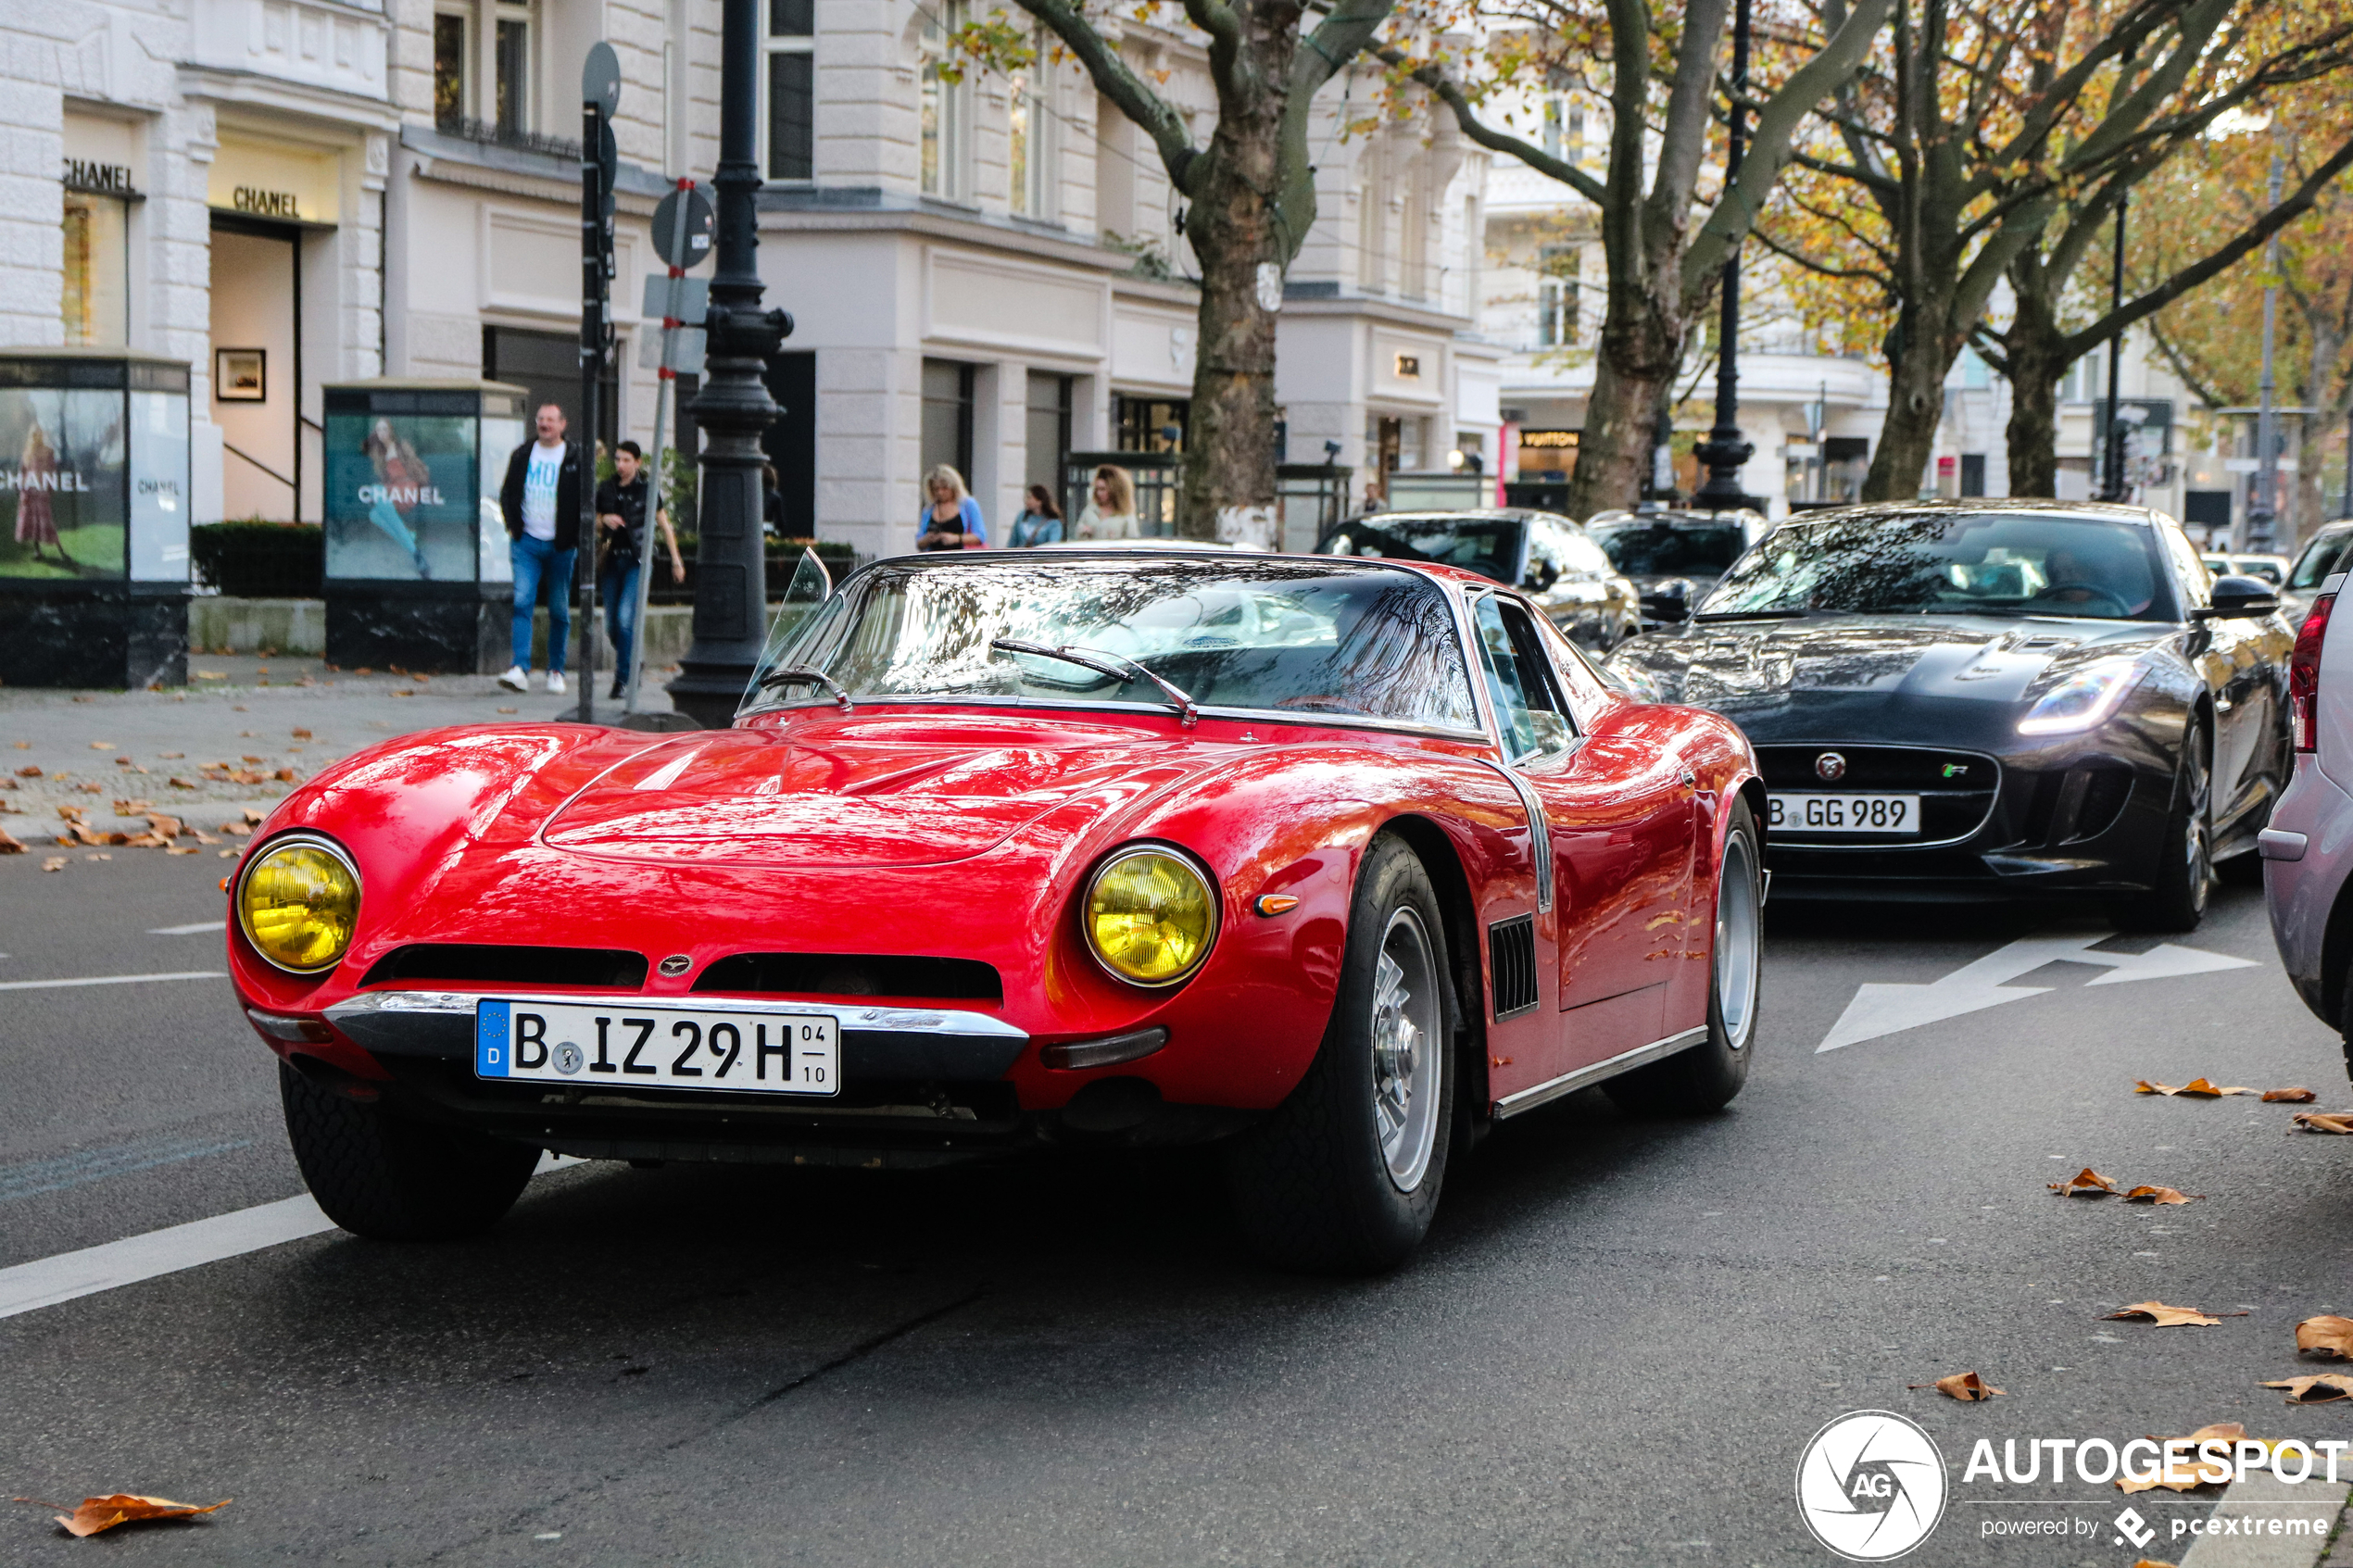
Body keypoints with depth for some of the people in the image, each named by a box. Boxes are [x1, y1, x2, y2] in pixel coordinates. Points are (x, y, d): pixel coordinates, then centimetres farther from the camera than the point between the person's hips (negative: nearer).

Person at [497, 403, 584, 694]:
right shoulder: (522, 455, 8)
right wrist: (514, 528, 3)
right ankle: (521, 668, -20)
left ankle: (556, 671, 17)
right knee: (521, 602, -13)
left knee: (560, 610, 5)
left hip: (561, 546, -1)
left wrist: (575, 537, -5)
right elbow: (507, 493, 16)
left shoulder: (575, 457, 0)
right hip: (527, 542, 1)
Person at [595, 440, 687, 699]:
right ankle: (633, 666, 28)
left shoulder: (646, 489, -1)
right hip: (611, 559, 4)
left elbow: (664, 525, 5)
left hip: (636, 560, -4)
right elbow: (594, 524, 17)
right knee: (612, 624, 5)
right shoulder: (606, 489, 8)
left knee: (625, 618, -17)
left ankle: (623, 678, -10)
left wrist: (676, 560, 5)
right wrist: (604, 520, -6)